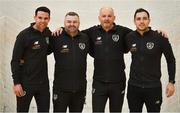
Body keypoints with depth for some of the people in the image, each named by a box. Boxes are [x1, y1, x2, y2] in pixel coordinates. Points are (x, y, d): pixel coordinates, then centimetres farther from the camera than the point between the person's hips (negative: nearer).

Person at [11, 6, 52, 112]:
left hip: (43, 83, 5)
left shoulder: (48, 33, 4)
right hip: (26, 83, -4)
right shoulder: (24, 35, -10)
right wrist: (16, 83, -14)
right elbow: (15, 61, -10)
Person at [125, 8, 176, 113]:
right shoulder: (129, 37, -3)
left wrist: (171, 82, -3)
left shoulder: (160, 38, -10)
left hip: (153, 87, -2)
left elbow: (171, 60, -2)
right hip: (134, 86, 3)